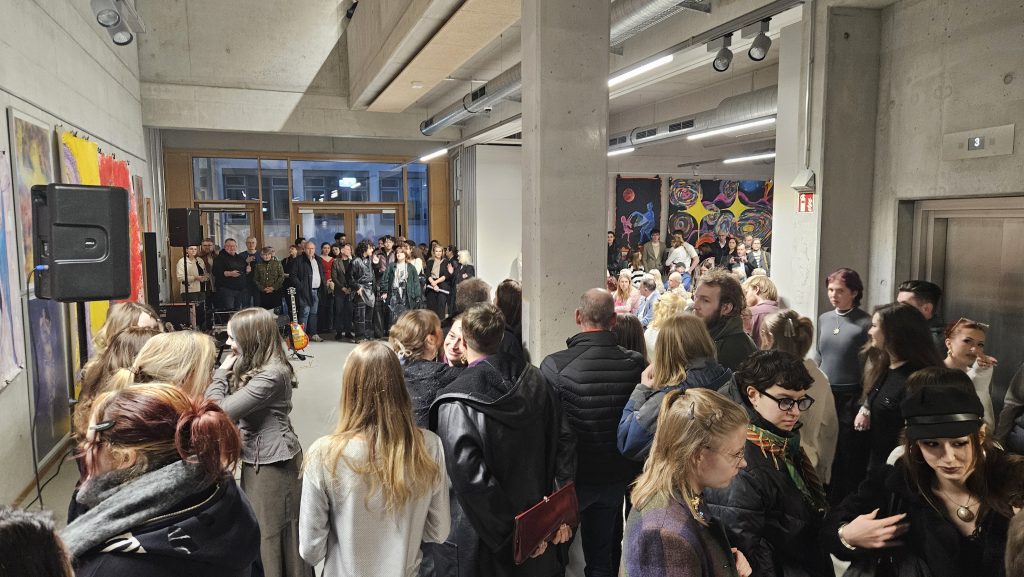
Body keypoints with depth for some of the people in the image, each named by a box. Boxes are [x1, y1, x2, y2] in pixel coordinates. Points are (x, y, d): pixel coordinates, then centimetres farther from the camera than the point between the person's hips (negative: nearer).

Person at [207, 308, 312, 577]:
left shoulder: (271, 374, -25)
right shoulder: (253, 367, 8)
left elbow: (220, 410, -24)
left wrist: (221, 373, -13)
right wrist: (227, 372, 2)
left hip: (273, 463, -10)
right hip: (255, 458, 10)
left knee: (273, 533, 4)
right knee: (256, 529, 21)